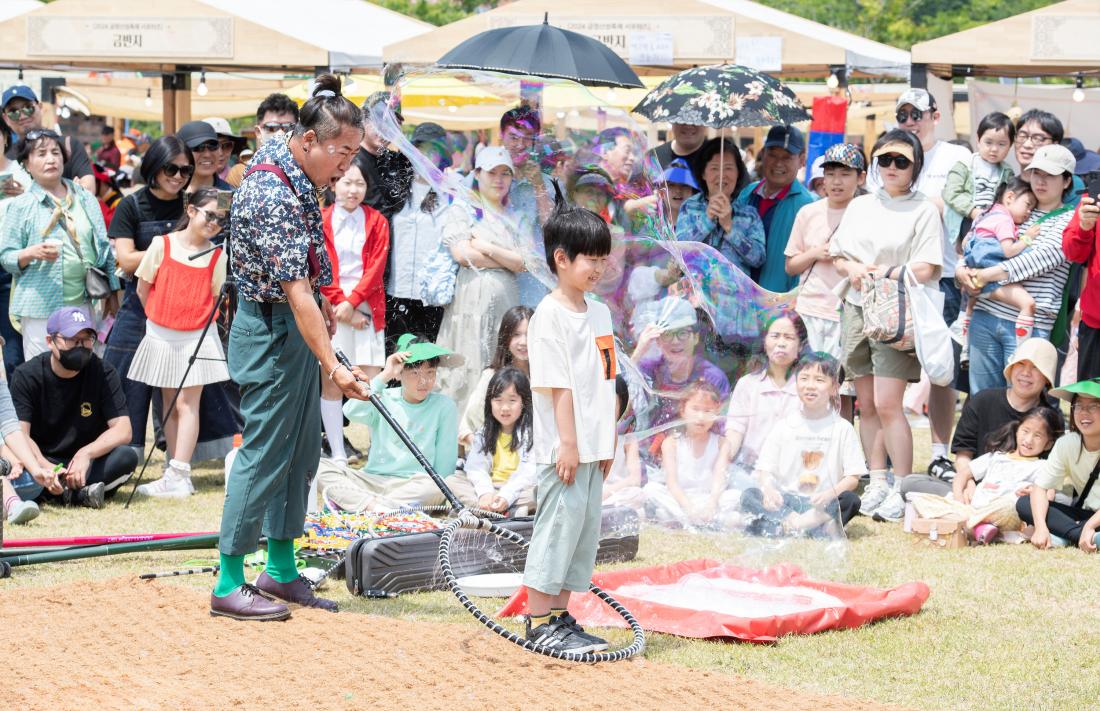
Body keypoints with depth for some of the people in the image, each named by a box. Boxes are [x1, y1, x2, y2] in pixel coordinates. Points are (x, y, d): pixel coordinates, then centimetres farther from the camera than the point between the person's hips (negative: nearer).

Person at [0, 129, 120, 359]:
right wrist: (32, 253, -21)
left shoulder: (86, 200, 11)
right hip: (40, 308, -4)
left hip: (83, 304, 4)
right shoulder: (21, 206, 0)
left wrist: (111, 293, 13)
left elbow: (104, 248, 15)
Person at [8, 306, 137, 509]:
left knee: (126, 457, -29)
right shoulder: (26, 376, -6)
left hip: (87, 463, 2)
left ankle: (64, 491, -29)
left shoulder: (103, 373, -3)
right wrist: (43, 467, -36)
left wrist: (86, 454, -29)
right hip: (41, 460, -2)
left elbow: (122, 431, -11)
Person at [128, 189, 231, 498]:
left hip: (197, 339, -1)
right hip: (161, 337, 1)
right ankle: (176, 474, 12)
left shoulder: (217, 256, -2)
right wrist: (159, 318, 10)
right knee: (170, 404, 8)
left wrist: (192, 320, -1)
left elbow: (215, 298, 7)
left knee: (187, 404, -6)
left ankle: (178, 476, -8)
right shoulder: (162, 244, -3)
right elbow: (143, 288, 4)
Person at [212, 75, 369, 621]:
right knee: (264, 454, -6)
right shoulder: (274, 199, -27)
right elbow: (295, 294, -30)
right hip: (272, 331, -10)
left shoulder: (282, 159, 3)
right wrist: (332, 366, -32)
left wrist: (320, 302, 23)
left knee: (301, 452, 14)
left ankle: (281, 571, 23)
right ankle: (229, 585, 0)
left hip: (293, 325, 10)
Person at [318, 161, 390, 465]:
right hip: (331, 311, -1)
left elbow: (376, 267, 0)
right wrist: (339, 305, -9)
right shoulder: (321, 220, 4)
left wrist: (352, 302, -10)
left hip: (367, 310, 1)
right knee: (331, 382, -2)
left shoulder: (376, 221, 8)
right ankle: (338, 455, 0)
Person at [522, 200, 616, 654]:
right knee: (558, 523, -6)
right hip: (563, 447, -9)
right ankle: (539, 622, 0)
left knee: (585, 525, 11)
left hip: (592, 447, 9)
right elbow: (558, 386, -16)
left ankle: (559, 616, 18)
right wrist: (569, 444, -18)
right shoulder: (550, 315, -12)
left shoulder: (599, 313, 14)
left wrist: (607, 442, 15)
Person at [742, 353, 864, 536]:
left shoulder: (842, 429, 4)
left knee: (851, 501, -30)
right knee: (749, 496, -23)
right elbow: (764, 469, 3)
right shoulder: (784, 426, 9)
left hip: (823, 505, -2)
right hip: (785, 502, 2)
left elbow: (853, 478, -3)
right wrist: (769, 489, -22)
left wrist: (830, 494, -24)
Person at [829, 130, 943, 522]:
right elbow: (837, 256, 16)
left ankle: (903, 488, -3)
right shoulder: (860, 206, 15)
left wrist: (879, 275, -9)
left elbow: (924, 269, -10)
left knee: (887, 404, -11)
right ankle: (877, 481, 15)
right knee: (866, 404, 6)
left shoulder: (924, 210, -2)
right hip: (857, 310, 5)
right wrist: (853, 269, -5)